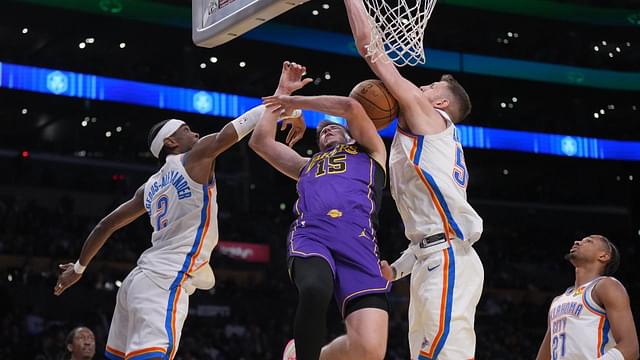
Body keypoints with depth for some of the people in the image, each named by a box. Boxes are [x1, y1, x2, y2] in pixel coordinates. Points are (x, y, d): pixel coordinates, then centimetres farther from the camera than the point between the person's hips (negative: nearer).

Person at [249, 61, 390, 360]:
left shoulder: (371, 153, 31)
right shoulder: (307, 166, 40)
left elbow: (351, 107, 15)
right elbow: (260, 140, 36)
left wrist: (296, 102, 25)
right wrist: (282, 91, 42)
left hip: (359, 243, -1)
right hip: (310, 237, 1)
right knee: (314, 290, -39)